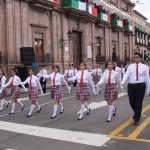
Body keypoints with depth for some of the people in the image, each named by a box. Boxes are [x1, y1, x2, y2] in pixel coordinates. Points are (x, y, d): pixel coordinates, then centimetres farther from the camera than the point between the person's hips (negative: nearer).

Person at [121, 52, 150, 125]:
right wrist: (122, 83, -26)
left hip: (141, 86, -2)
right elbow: (126, 75, -9)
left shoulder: (144, 67, 3)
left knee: (139, 103, -2)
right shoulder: (130, 66, 5)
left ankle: (137, 119, 9)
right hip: (131, 86, 2)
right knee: (132, 102, 10)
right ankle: (136, 113, 41)